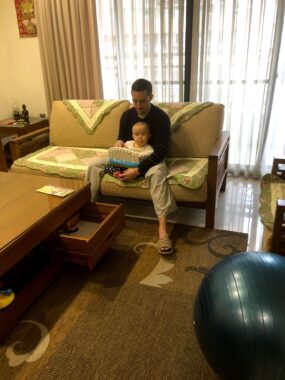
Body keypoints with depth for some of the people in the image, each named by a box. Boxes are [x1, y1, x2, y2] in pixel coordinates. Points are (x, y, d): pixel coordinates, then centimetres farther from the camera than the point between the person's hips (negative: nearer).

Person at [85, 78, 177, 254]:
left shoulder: (161, 117, -17)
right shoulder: (127, 115, 0)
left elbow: (161, 151, -24)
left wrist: (138, 170, -35)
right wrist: (119, 142, -16)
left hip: (152, 159, -5)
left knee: (157, 173, -41)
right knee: (94, 165, -13)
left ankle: (162, 227, -47)